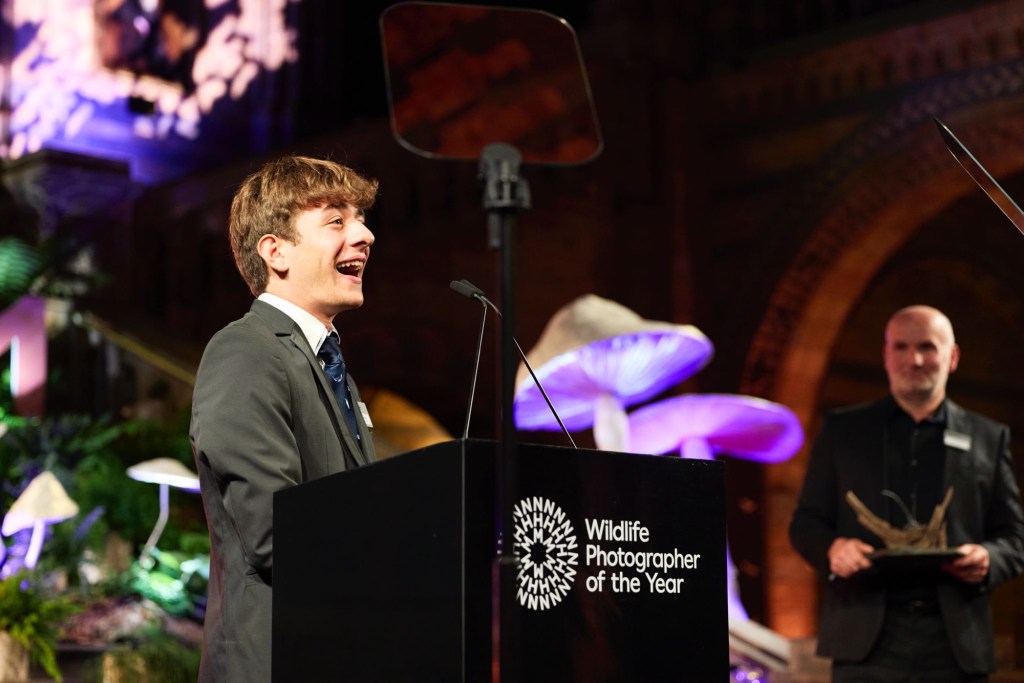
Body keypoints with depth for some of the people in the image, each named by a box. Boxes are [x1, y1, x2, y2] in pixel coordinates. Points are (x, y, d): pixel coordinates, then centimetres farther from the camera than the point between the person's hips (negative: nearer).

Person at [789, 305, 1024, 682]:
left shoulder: (989, 438, 14)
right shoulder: (842, 430, 13)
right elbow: (806, 521, 12)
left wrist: (988, 559, -10)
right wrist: (832, 548, -12)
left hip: (955, 646, 1)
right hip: (866, 639, -1)